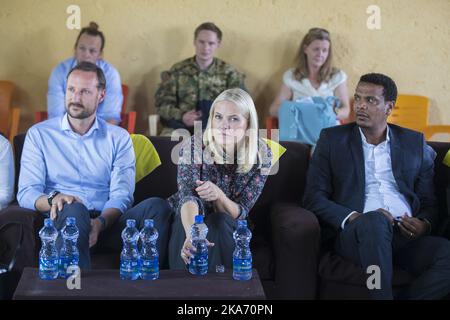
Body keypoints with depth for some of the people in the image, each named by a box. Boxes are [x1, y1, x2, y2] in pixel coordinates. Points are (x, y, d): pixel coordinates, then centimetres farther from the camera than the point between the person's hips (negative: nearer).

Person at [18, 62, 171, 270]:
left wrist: (100, 222, -21)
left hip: (108, 222, 2)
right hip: (63, 221, -1)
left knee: (157, 207, -27)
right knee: (74, 209, -37)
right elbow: (26, 193, 2)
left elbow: (121, 195, 2)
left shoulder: (119, 138, 15)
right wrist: (53, 199, -22)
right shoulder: (39, 134, 12)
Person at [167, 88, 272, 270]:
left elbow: (240, 213, -13)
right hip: (186, 220, -1)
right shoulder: (194, 146, -20)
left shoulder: (261, 155, -15)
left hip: (227, 228, 2)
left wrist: (218, 195, -37)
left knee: (219, 223, -32)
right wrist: (192, 233, -56)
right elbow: (189, 197, -34)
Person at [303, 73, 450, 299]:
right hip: (354, 233, -2)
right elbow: (314, 197, 4)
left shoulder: (414, 143, 18)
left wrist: (425, 224, -7)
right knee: (375, 221, -37)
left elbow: (429, 203, 17)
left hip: (405, 235, 3)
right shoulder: (333, 139, 12)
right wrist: (353, 218, -14)